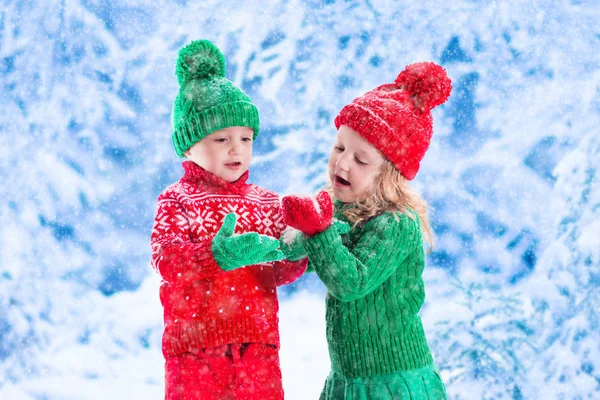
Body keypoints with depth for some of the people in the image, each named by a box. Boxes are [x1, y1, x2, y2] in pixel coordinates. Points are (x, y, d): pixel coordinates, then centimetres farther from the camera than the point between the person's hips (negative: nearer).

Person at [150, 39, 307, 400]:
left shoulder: (267, 202, 9)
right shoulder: (177, 199, -1)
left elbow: (279, 272, 2)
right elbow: (166, 259, -17)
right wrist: (217, 254, -34)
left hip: (258, 345, 3)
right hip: (196, 346, -3)